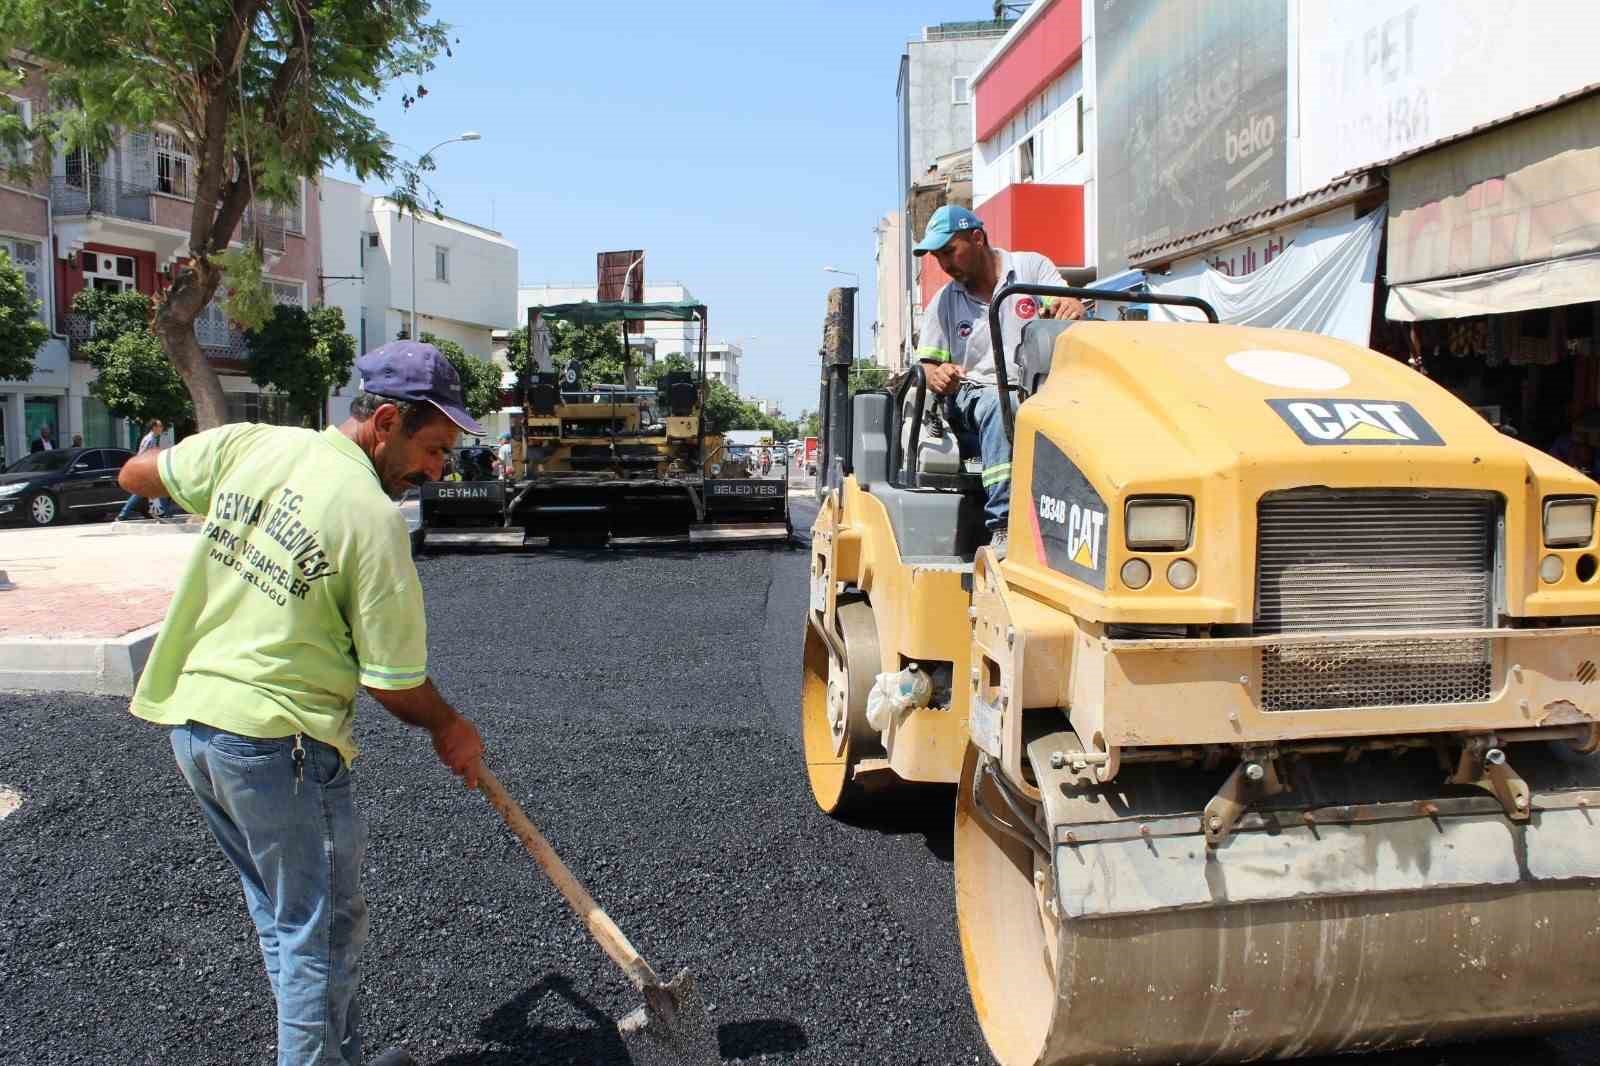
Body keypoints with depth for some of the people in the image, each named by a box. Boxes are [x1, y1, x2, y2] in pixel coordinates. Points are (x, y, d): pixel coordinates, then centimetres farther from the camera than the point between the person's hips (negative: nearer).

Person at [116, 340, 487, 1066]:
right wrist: (449, 730, 5)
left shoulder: (246, 444, -2)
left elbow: (135, 476, 17)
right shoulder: (374, 518, -20)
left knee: (280, 914, 21)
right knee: (322, 929, 9)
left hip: (188, 720, 8)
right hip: (279, 743, -8)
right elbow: (393, 683, -13)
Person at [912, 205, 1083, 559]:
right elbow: (929, 365, 15)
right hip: (974, 397, 0)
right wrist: (938, 377, -11)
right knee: (1001, 403, -38)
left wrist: (1073, 307, -25)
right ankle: (1003, 527, -45)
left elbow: (1067, 313, 1)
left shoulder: (1032, 267, 12)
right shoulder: (943, 303, 17)